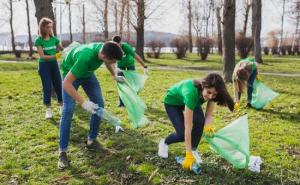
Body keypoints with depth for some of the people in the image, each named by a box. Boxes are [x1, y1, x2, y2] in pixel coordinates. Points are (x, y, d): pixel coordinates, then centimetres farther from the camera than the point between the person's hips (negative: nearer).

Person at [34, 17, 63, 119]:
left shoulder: (54, 39, 3)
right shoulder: (38, 40, -9)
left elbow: (62, 49, 11)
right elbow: (42, 56, -15)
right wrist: (54, 56, -27)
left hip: (54, 64, 4)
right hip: (44, 65, -4)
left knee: (58, 85, 6)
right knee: (47, 87, 0)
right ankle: (48, 109, 11)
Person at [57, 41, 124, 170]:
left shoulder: (105, 49, -24)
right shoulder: (85, 58, -43)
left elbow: (108, 63, 3)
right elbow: (66, 83, -40)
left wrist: (115, 76, -11)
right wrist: (83, 102, -45)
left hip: (87, 73, 7)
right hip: (70, 73, -6)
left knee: (99, 104, -2)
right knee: (68, 110, -18)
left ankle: (91, 140, 12)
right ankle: (62, 152, -11)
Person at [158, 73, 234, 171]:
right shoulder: (191, 92, -44)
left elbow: (209, 115, -20)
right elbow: (188, 128, -43)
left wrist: (208, 125, -44)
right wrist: (188, 155, -42)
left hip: (191, 101, 5)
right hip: (172, 102, -5)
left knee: (200, 121, -23)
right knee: (182, 133, -17)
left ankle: (194, 150, 1)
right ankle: (164, 143, 15)